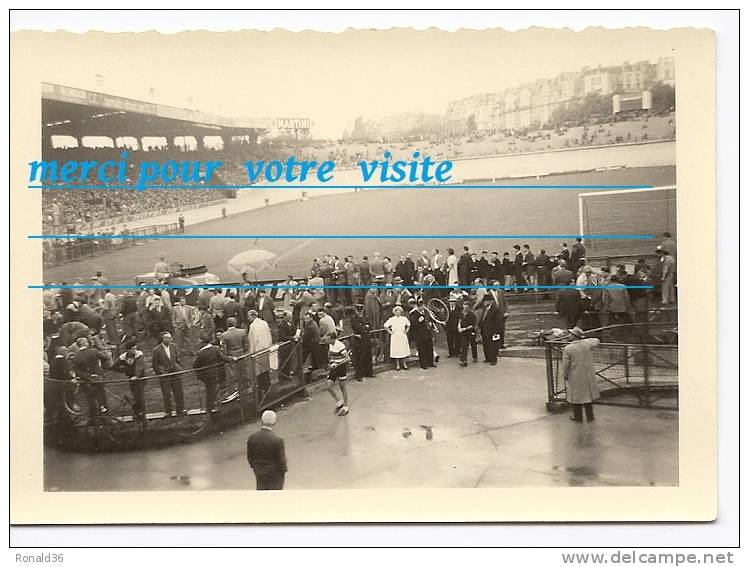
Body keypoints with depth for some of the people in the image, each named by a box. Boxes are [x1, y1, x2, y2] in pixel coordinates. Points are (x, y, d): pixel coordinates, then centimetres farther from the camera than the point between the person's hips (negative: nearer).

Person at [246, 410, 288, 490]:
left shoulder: (251, 438, -16)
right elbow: (281, 460, -18)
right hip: (275, 474, -4)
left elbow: (250, 457, -3)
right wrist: (284, 471, 1)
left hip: (259, 472, 4)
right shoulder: (278, 440, -29)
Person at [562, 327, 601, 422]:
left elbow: (565, 365, -11)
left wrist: (565, 376, 3)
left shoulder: (568, 349, -16)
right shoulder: (587, 343, -8)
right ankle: (589, 416, 25)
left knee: (576, 395, 11)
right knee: (588, 394, 16)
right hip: (588, 375, 3)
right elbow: (596, 341, 15)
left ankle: (578, 417, 21)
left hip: (575, 377, -3)